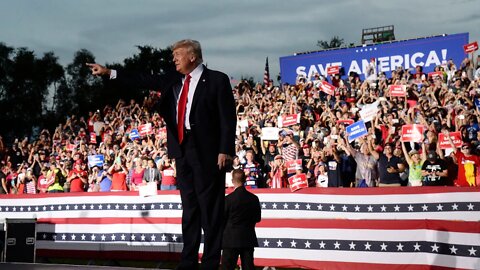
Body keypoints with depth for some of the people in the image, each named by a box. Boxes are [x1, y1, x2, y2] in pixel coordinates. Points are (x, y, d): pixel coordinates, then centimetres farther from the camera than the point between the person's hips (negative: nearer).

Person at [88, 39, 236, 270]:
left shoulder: (217, 80, -3)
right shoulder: (173, 80, 14)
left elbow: (228, 118, -7)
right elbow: (145, 81, 14)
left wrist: (225, 151, -15)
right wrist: (108, 73, 11)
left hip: (207, 151, -6)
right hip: (181, 150, 6)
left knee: (210, 209, -2)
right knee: (189, 207, 9)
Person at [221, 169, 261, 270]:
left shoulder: (228, 198, -12)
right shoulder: (254, 198, -2)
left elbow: (222, 219, -6)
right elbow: (258, 218, 8)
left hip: (231, 239, -3)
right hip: (249, 239, 4)